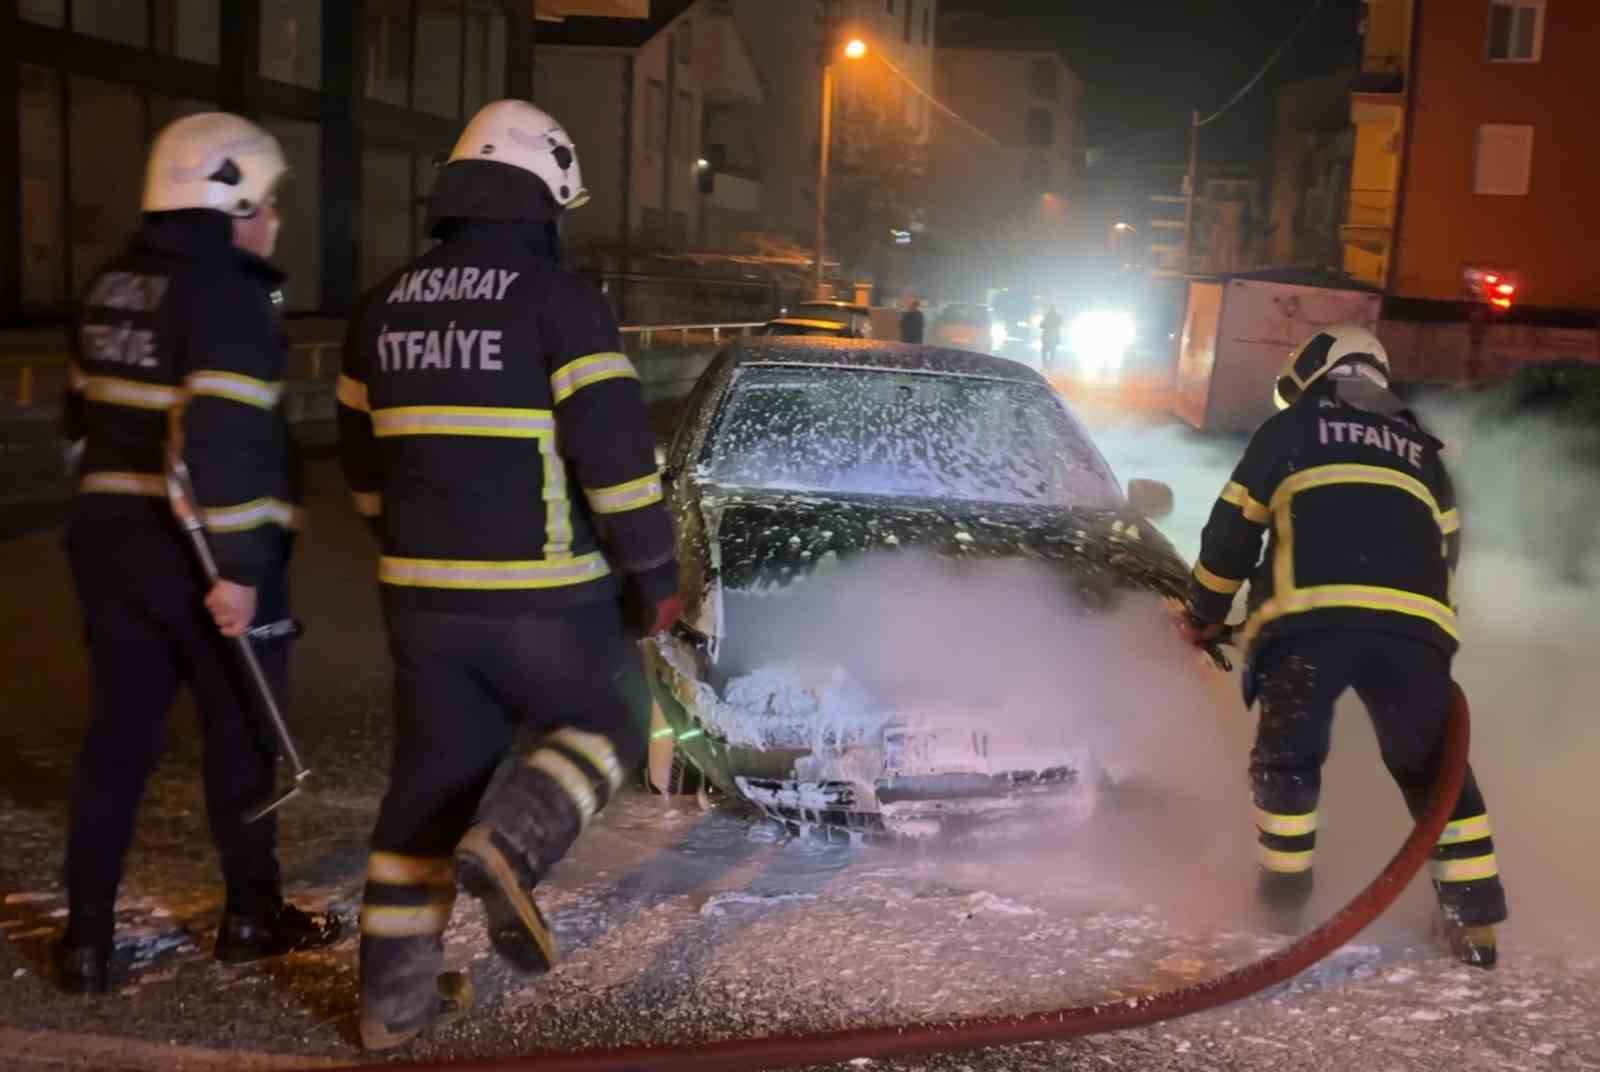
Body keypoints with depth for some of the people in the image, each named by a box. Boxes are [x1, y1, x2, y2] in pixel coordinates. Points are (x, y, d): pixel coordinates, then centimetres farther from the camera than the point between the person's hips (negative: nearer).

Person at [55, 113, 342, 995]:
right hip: (199, 552, -7)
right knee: (242, 734, 8)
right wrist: (238, 566, -22)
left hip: (108, 534, 7)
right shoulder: (227, 293, -14)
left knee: (119, 735, 11)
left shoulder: (112, 287, 13)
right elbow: (224, 438, -23)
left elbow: (86, 413, 20)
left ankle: (87, 938, 13)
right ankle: (252, 918, 22)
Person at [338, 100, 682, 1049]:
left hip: (423, 597, 6)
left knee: (433, 778, 14)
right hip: (542, 597, -6)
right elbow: (616, 454, -15)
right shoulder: (560, 301, -10)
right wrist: (656, 576, -5)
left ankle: (396, 991, 17)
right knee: (610, 726, 17)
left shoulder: (383, 308, 11)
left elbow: (365, 459, 18)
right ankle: (511, 843, -9)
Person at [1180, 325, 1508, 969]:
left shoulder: (1288, 430, 20)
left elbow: (1231, 531, 19)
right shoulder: (1419, 448, 30)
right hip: (1416, 622, 3)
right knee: (1432, 764, 14)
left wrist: (1204, 616, 30)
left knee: (1288, 753, 13)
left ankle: (1285, 894, 15)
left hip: (1310, 615, -3)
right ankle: (1475, 919, 11)